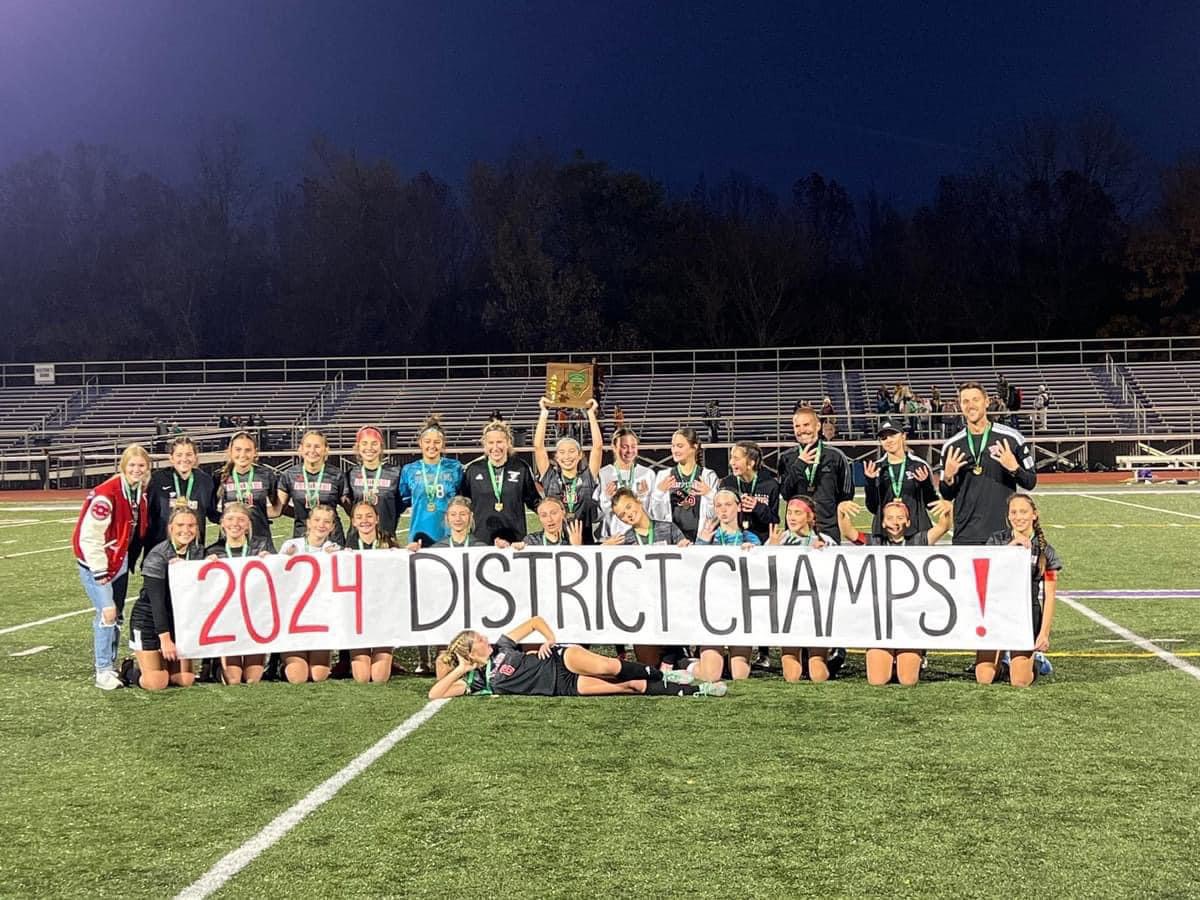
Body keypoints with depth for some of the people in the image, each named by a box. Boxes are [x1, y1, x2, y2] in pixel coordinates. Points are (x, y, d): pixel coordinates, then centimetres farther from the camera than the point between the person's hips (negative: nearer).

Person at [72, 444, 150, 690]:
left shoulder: (140, 493, 2)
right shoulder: (106, 494, -22)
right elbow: (89, 535, -22)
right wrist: (99, 572, -19)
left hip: (119, 561, 8)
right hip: (95, 562, -8)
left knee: (116, 616, 10)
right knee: (107, 612, -14)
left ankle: (111, 666, 20)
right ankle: (102, 671, -7)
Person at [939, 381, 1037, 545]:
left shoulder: (1011, 438, 1)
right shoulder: (951, 446, 8)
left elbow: (1031, 482, 5)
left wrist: (1014, 468, -13)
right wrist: (948, 477, -7)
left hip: (1005, 532, -1)